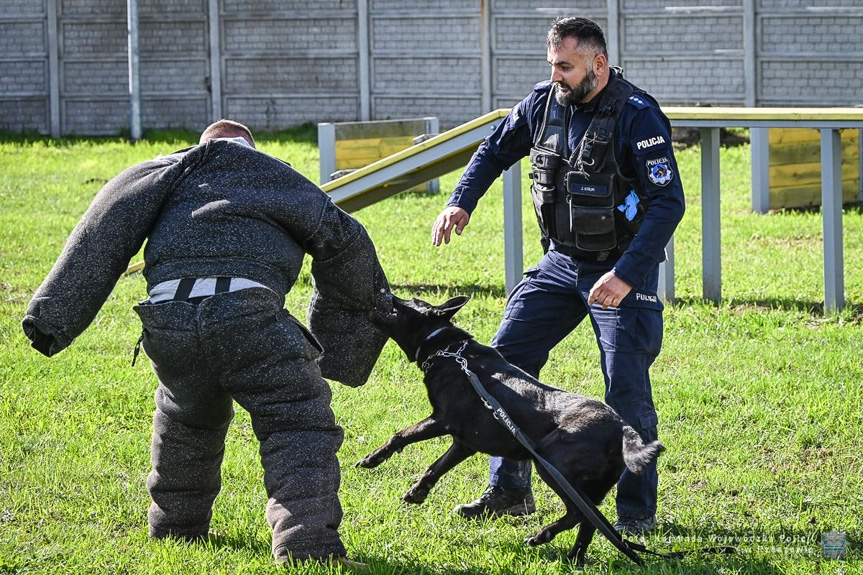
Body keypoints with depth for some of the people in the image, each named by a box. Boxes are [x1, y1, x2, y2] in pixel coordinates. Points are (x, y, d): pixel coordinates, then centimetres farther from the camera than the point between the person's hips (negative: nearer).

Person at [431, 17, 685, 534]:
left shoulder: (637, 117, -20)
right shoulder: (544, 103, -1)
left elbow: (670, 203, -24)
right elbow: (495, 151, 16)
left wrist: (625, 275, -30)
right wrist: (461, 202, -1)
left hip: (623, 268, -7)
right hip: (560, 260, 7)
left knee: (627, 390, -11)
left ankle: (638, 512, 0)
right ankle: (510, 492, 13)